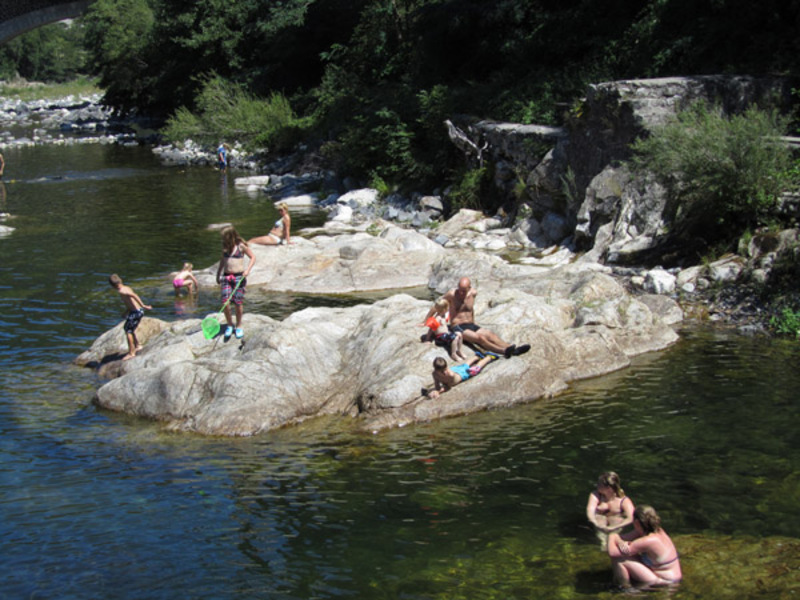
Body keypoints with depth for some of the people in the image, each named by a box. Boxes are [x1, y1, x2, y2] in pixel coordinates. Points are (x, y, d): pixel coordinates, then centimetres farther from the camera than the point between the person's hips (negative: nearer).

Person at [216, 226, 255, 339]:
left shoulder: (241, 246, -6)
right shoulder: (225, 246, 8)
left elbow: (252, 257, 1)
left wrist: (248, 269, -13)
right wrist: (218, 274, 25)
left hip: (239, 277, -3)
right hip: (226, 276, 3)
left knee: (238, 303, 0)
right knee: (225, 303, -7)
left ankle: (239, 326, 17)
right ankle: (229, 325, 12)